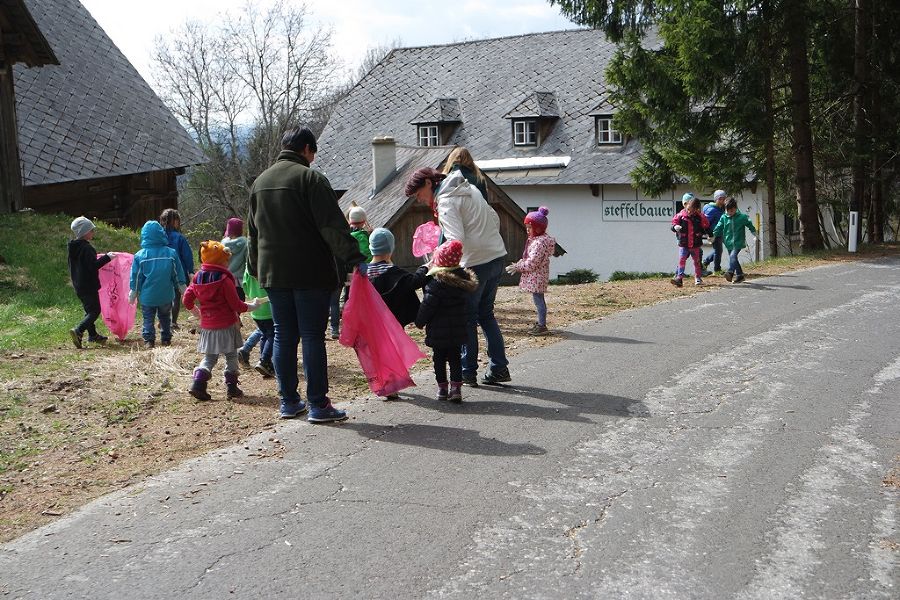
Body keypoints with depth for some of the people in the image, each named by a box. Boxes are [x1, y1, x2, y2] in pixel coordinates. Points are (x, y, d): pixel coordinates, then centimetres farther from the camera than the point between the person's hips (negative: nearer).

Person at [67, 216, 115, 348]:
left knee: (89, 310, 19)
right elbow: (93, 266, -24)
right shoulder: (86, 248, -19)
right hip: (88, 286, -9)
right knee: (95, 311, -5)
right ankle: (78, 331, -21)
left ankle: (93, 335, 26)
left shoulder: (73, 247, 10)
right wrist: (107, 257, -17)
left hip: (78, 285, 9)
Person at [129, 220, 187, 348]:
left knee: (148, 319, 10)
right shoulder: (171, 253, -8)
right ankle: (166, 339, 23)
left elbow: (136, 278, -2)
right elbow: (178, 274, 0)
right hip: (166, 295, 2)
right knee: (165, 318, 18)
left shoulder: (140, 255, -10)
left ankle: (149, 341, 3)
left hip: (147, 296, -1)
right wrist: (182, 287, 12)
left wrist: (133, 294, 9)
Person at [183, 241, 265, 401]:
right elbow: (235, 304, -13)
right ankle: (232, 388, 10)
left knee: (209, 357, 14)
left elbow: (187, 299, 6)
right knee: (231, 356, 8)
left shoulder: (198, 277, 3)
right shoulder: (224, 279, -14)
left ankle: (198, 384, -2)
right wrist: (251, 306, 3)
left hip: (207, 326, 5)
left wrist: (192, 307, 28)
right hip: (226, 326, -5)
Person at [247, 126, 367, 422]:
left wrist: (255, 268, 30)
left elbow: (253, 230, 22)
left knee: (284, 336, 11)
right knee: (313, 336, -3)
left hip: (273, 273, 6)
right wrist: (354, 258, -22)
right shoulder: (310, 178, -9)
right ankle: (318, 404, -1)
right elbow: (333, 225, -18)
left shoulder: (259, 182, 14)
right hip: (310, 272, -6)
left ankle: (289, 401, 16)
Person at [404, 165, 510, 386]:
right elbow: (495, 219, 18)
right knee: (486, 313, 17)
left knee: (467, 318, 5)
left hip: (475, 264, -8)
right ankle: (499, 367, 16)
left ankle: (468, 372, 12)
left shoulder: (446, 201, -13)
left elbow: (456, 241, -24)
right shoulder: (469, 188, 14)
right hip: (497, 257, 8)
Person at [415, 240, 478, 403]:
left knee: (439, 359, 9)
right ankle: (456, 388, 5)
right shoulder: (464, 279, 1)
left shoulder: (436, 283, -18)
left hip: (438, 332, -5)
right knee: (455, 358, 11)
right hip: (458, 330, 5)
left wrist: (419, 322, -2)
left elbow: (427, 306, -14)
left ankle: (442, 388, 15)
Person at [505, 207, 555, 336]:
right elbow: (527, 258, 19)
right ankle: (540, 323, 25)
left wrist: (517, 267, -14)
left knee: (538, 299, -5)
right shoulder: (535, 239, 13)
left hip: (537, 276, -10)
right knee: (539, 299, 16)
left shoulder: (540, 242, -20)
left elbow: (532, 263, -23)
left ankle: (542, 326, 0)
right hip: (535, 276, 10)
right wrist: (517, 265, 7)